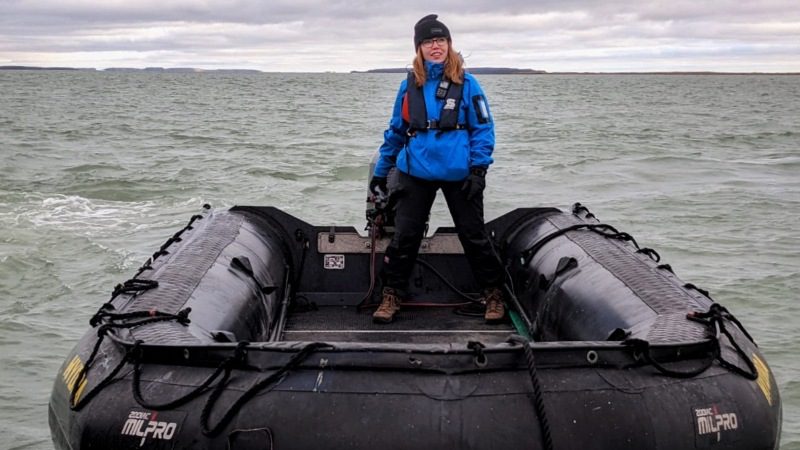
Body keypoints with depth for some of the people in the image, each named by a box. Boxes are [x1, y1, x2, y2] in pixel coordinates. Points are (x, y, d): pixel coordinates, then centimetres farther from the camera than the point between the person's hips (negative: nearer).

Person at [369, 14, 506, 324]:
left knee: (474, 235, 8)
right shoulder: (409, 85, 5)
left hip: (459, 175, -2)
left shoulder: (466, 83, -3)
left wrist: (479, 167, -12)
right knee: (404, 237, 6)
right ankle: (391, 296, 18)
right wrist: (380, 172, 14)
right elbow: (396, 131, 12)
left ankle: (493, 294, 22)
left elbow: (483, 128, -2)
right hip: (416, 174, 2)